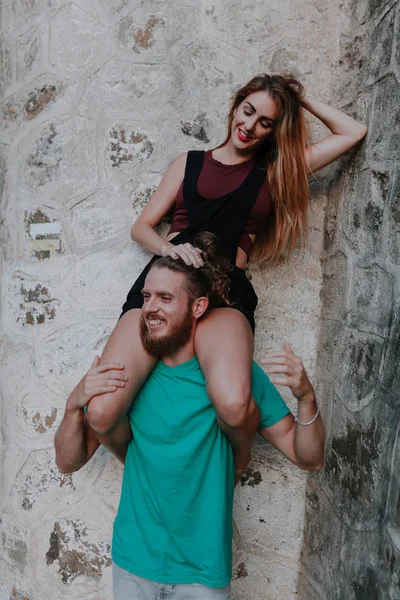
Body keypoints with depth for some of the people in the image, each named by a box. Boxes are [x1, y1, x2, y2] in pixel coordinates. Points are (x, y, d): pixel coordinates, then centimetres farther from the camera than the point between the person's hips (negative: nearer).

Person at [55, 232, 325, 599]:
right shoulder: (128, 373, -9)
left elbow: (309, 459, -10)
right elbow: (69, 462, -4)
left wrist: (305, 396, -28)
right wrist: (75, 404, -23)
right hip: (132, 562, 2)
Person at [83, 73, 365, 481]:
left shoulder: (276, 171, 20)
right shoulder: (189, 163, 21)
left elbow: (354, 133, 23)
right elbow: (141, 227, 16)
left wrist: (302, 99, 24)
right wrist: (169, 247, -6)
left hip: (225, 289, -1)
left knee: (233, 405, -34)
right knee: (101, 414, -21)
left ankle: (239, 458, 3)